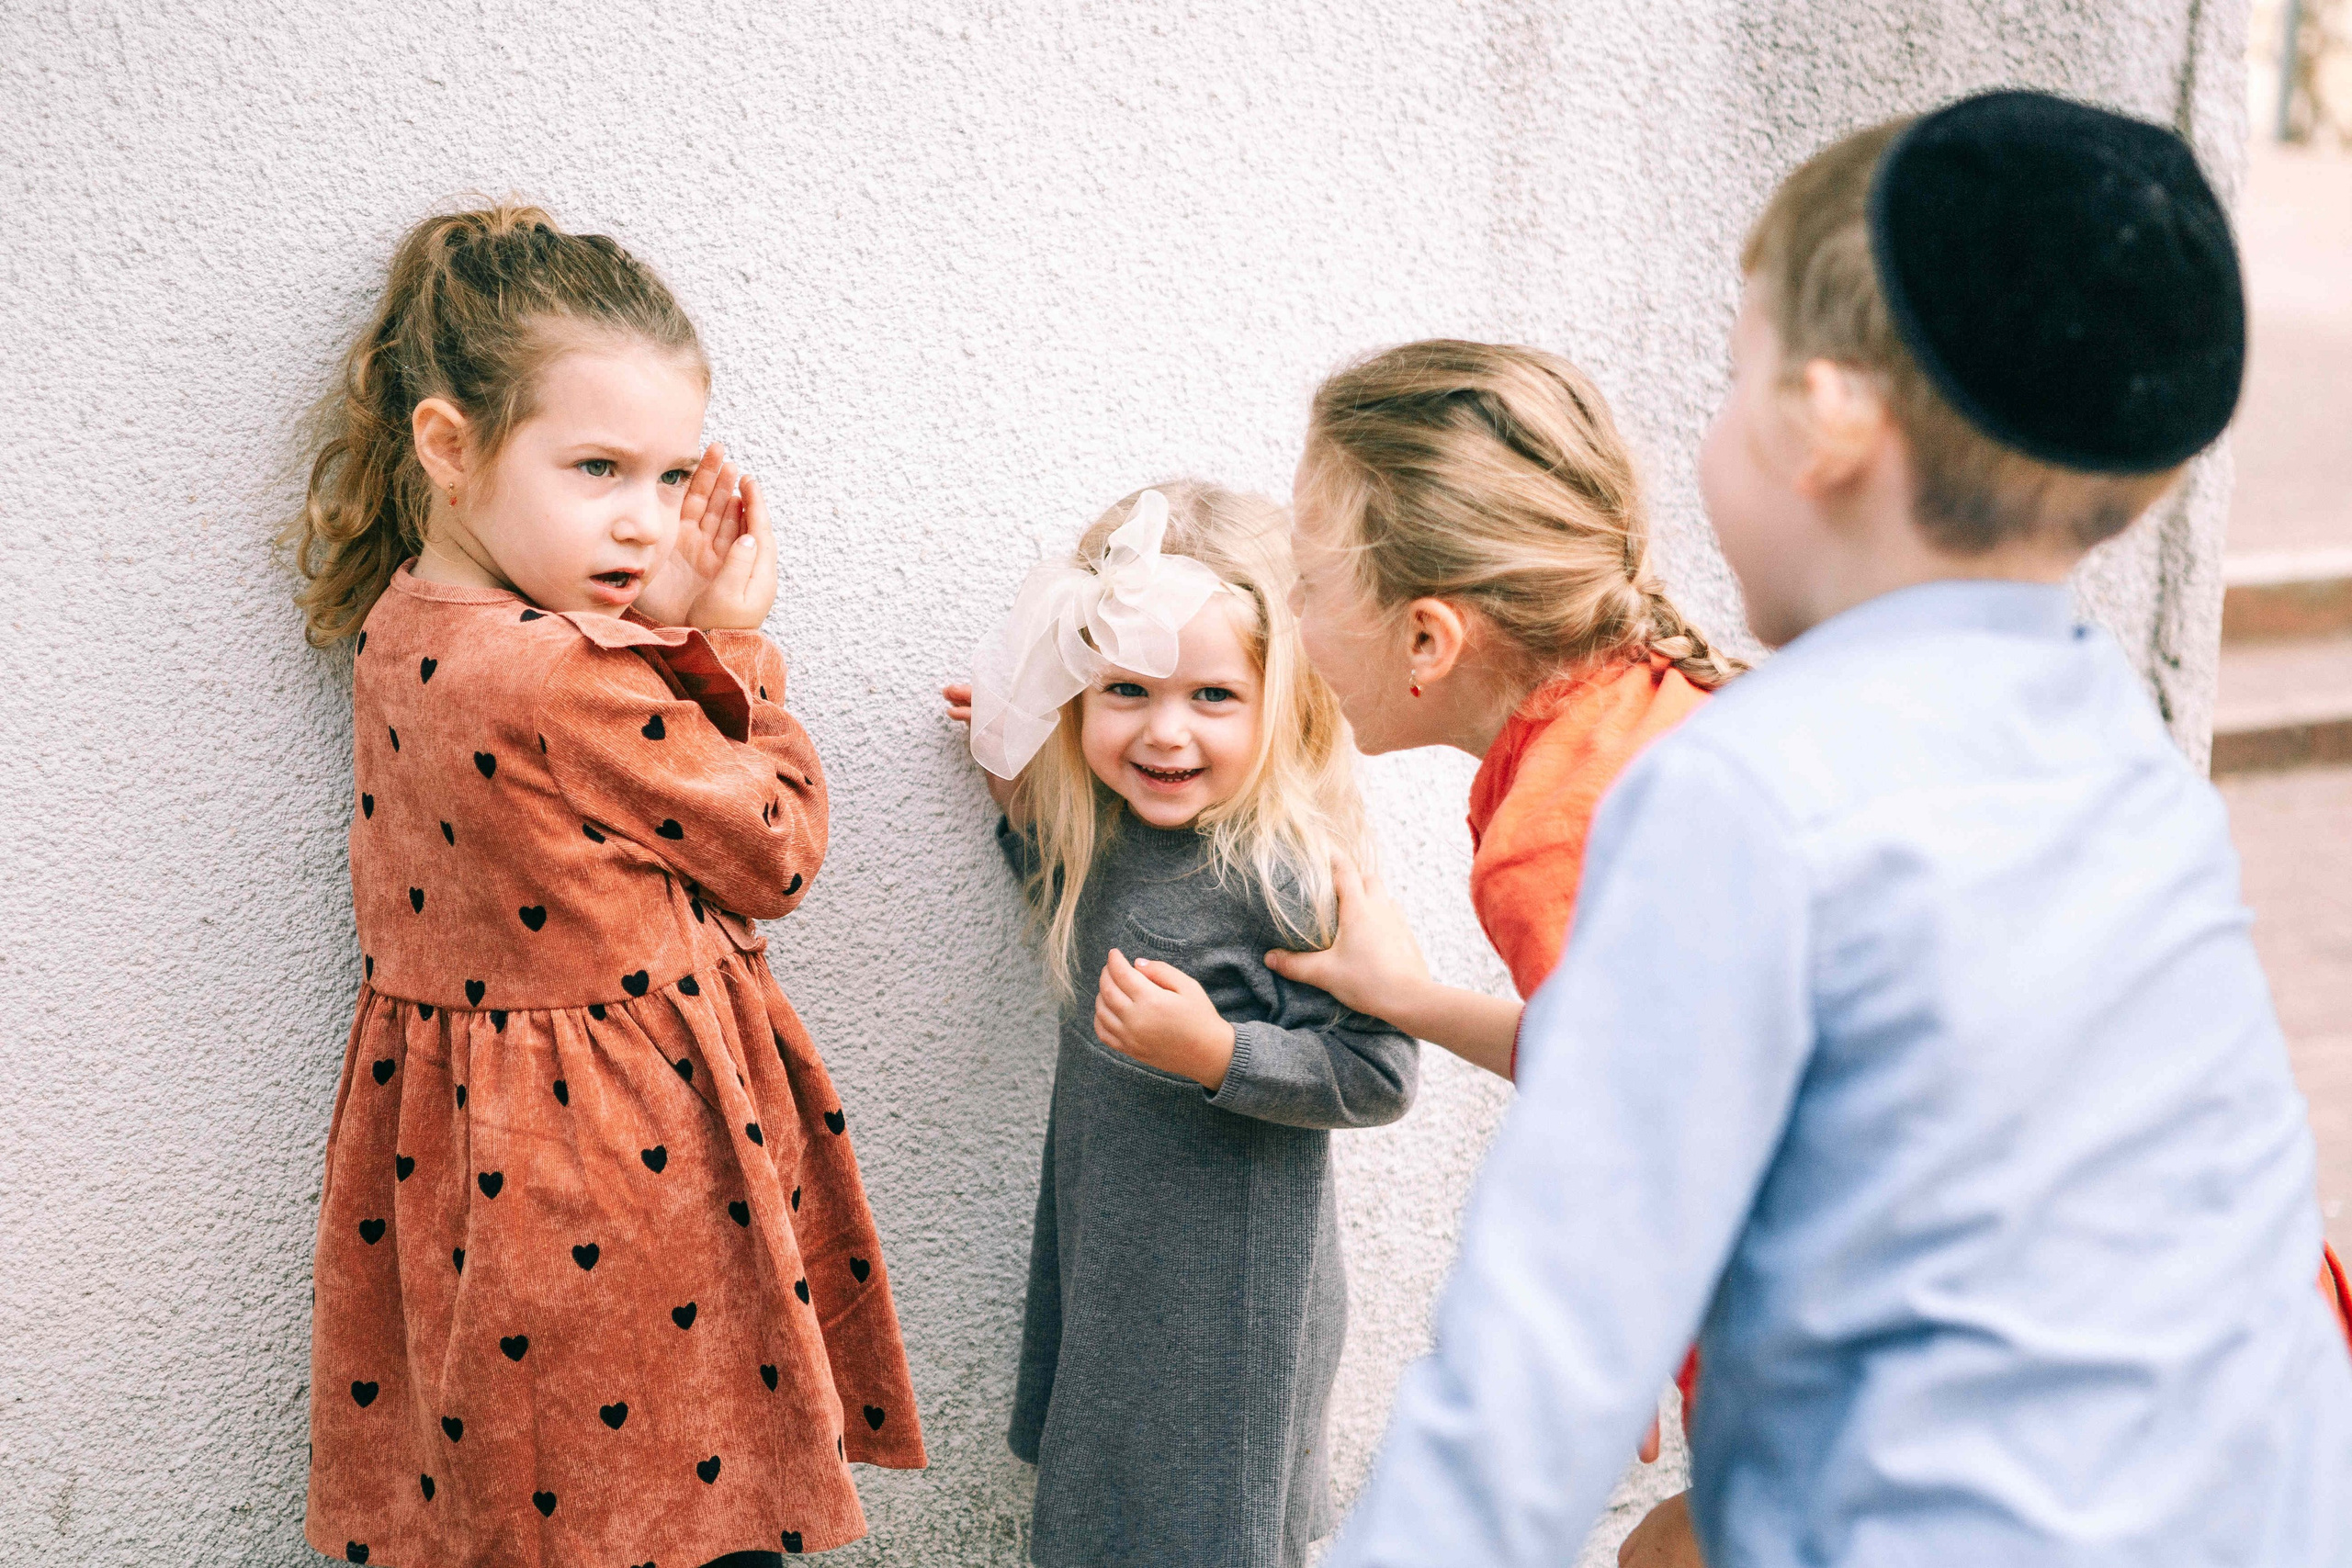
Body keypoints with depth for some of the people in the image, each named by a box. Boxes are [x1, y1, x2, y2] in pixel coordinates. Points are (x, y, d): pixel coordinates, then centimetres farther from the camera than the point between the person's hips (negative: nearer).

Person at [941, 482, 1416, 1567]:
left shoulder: (1285, 870, -24)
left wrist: (1216, 1053, -33)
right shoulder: (1103, 833, -2)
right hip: (1100, 1258, 8)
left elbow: (1377, 1076, -21)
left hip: (1230, 1291, -7)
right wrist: (1023, 800, 7)